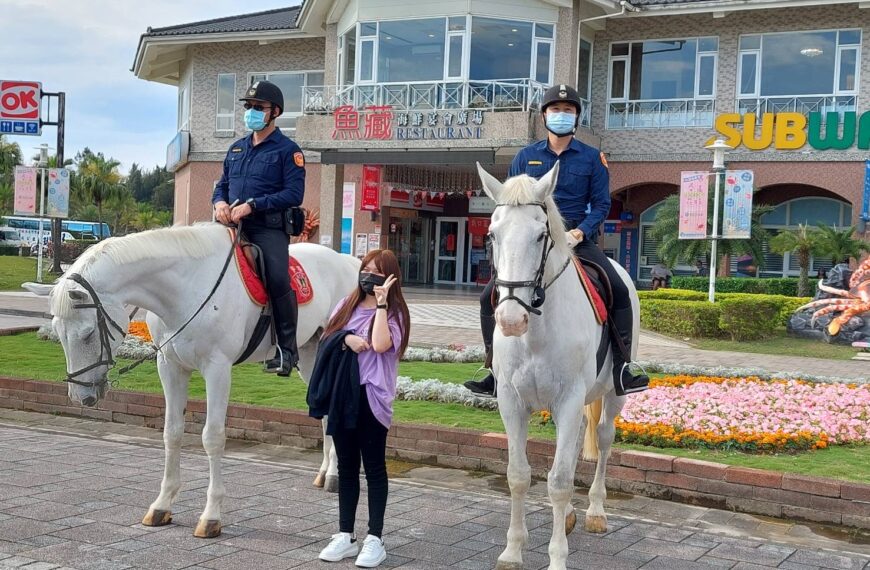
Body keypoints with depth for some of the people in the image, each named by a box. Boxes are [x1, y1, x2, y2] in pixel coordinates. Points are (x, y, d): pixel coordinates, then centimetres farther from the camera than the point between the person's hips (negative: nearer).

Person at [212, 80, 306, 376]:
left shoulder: (288, 150, 1)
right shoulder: (236, 148, 21)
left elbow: (294, 194, -10)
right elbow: (222, 184, 25)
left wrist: (252, 205, -17)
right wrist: (220, 202, -1)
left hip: (268, 227, -6)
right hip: (233, 226, 6)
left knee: (278, 279, -25)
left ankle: (287, 349, -15)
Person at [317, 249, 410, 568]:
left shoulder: (393, 313, -3)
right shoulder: (347, 304, 12)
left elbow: (380, 344, -21)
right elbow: (326, 338, 8)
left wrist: (380, 301, -17)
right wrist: (347, 339, -12)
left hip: (372, 398, -5)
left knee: (374, 467, 2)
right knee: (346, 466, 11)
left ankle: (375, 539, 8)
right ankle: (345, 536, 18)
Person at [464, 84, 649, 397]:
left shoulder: (592, 158, 5)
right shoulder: (526, 156, 9)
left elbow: (601, 204, 3)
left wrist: (582, 230, -15)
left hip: (577, 239, -1)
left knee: (618, 291, -21)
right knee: (490, 296, -9)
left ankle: (621, 370, -15)